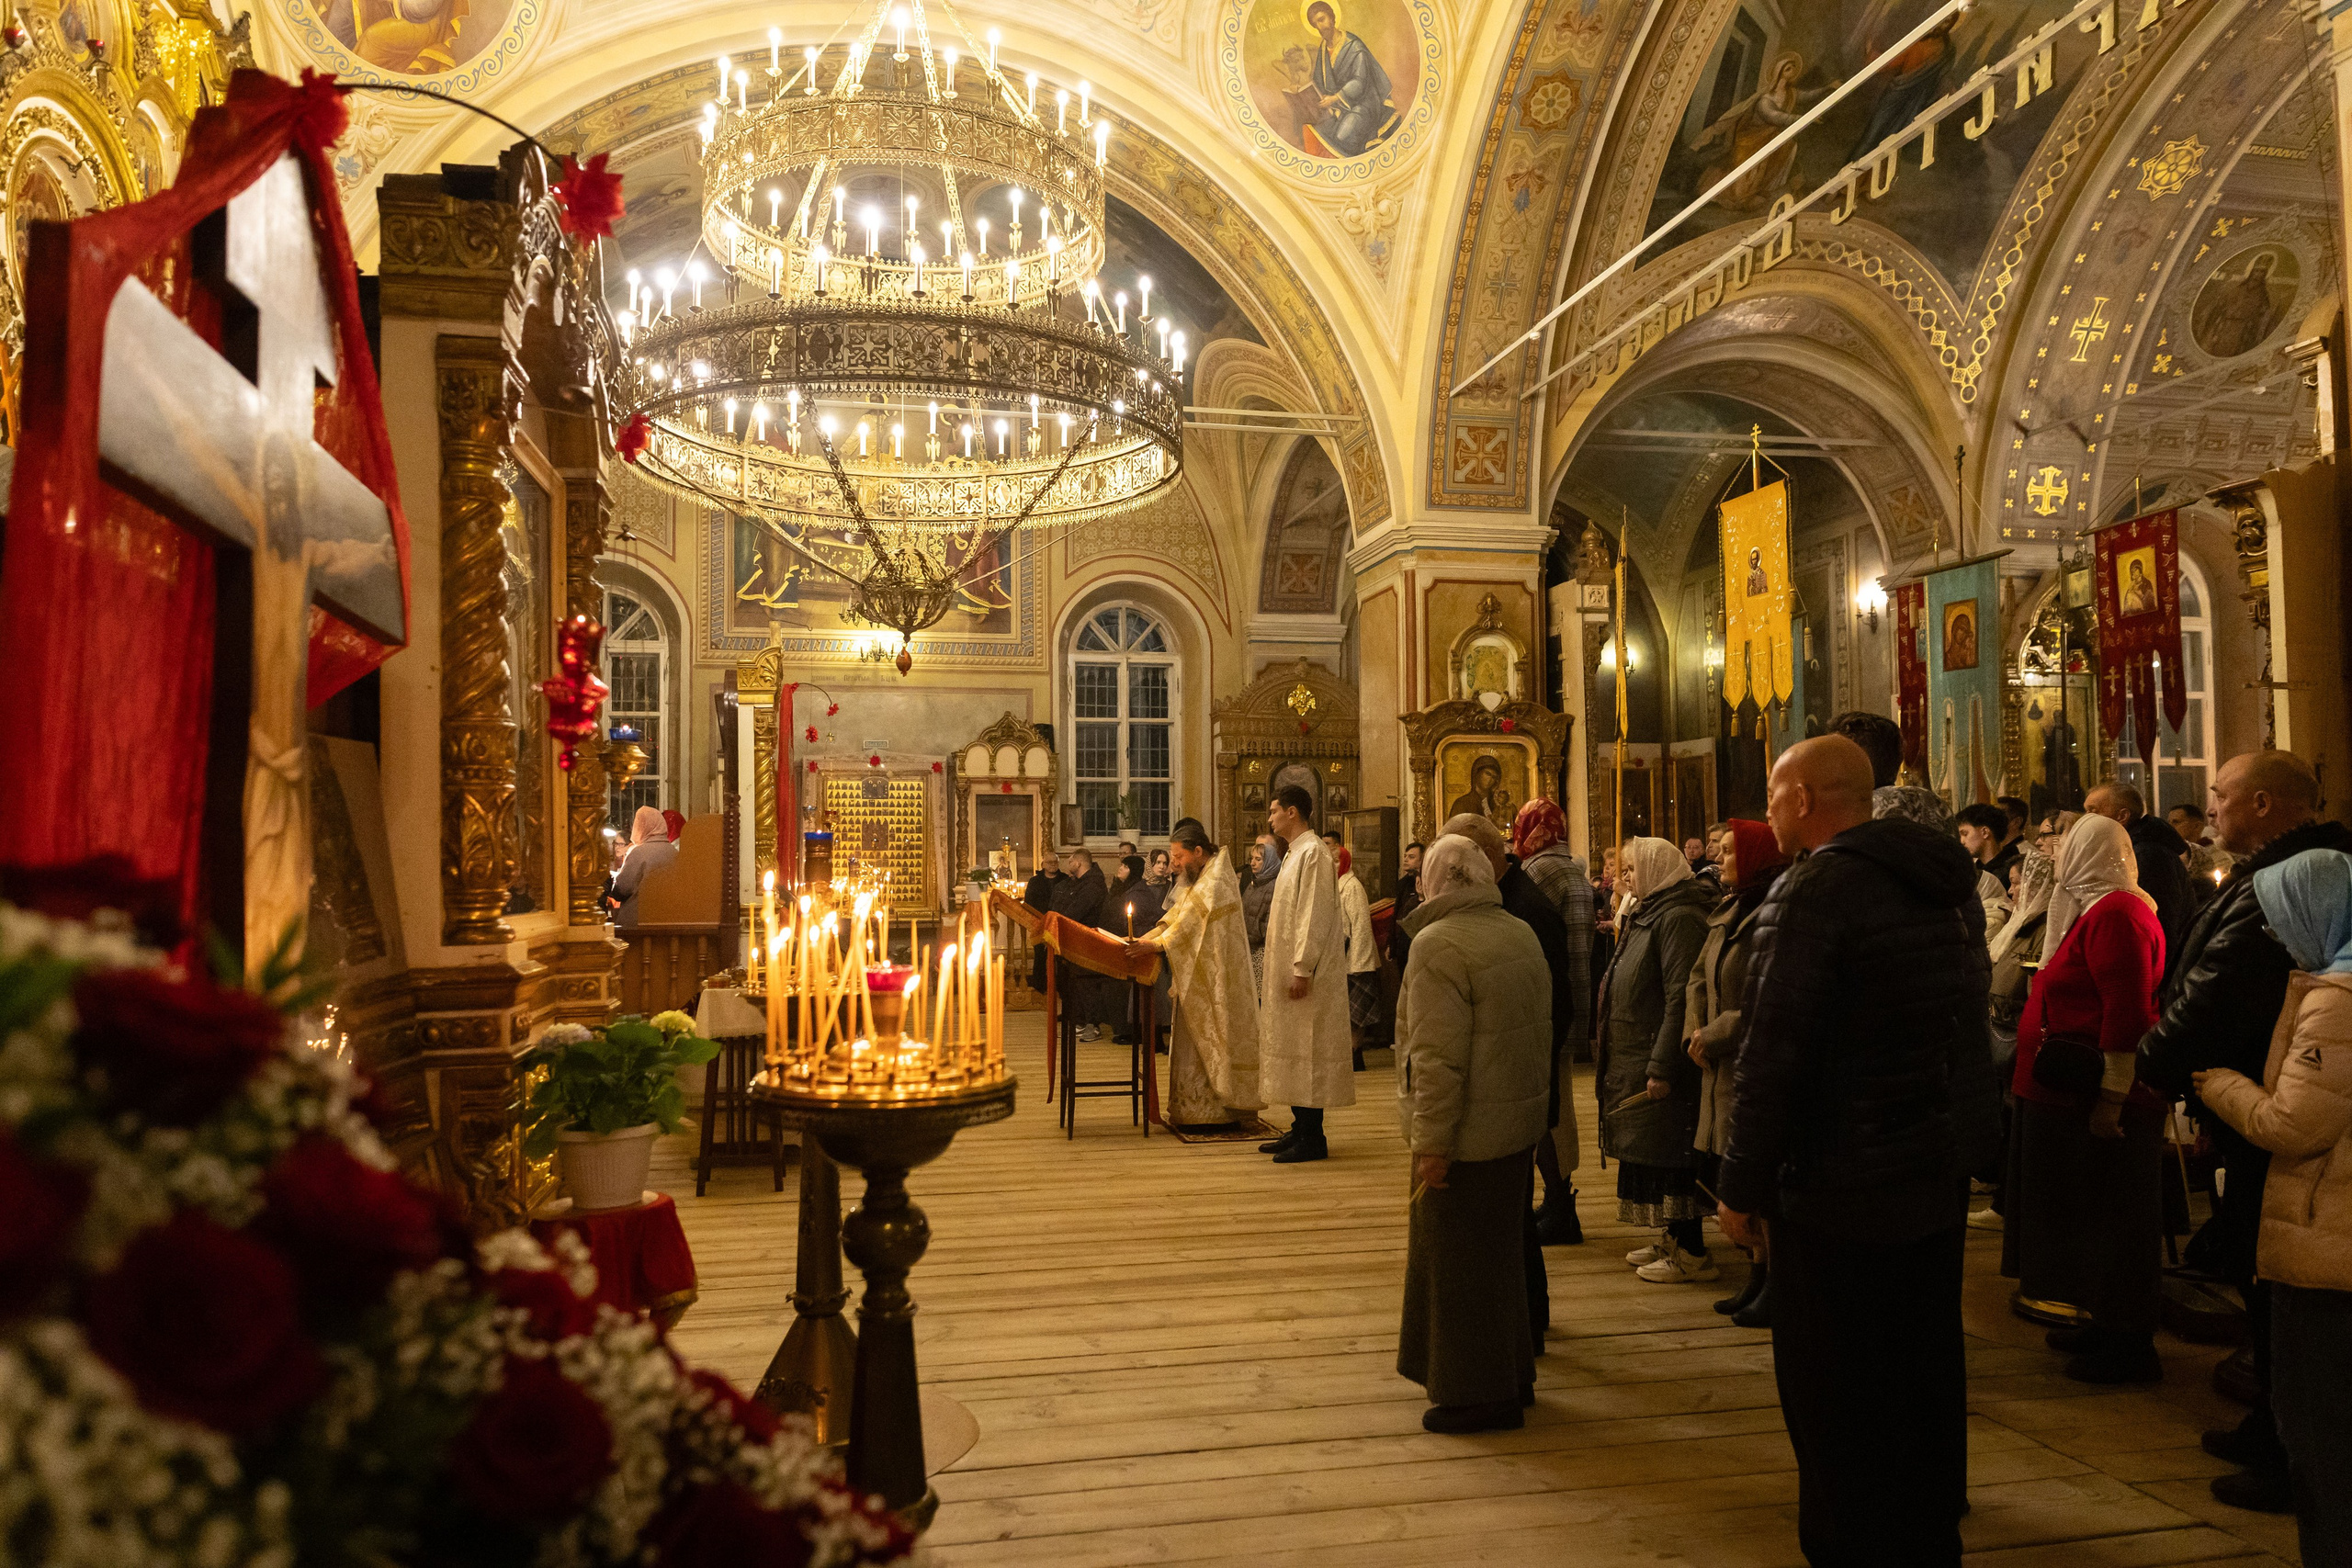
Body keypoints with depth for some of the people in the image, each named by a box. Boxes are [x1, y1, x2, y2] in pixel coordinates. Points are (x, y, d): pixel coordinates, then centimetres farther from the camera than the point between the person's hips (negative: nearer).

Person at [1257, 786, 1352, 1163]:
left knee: (1306, 1051, -6)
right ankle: (1301, 1129, 18)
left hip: (1306, 975, -10)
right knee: (1294, 1049, 12)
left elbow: (1315, 916, -20)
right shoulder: (1294, 853, 16)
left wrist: (1302, 969, -22)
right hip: (1287, 970, 10)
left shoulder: (1313, 853, -14)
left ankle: (1312, 1139, -1)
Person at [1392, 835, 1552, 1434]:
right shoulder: (1521, 934, 8)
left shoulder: (1438, 944, -18)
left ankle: (1478, 1394, 14)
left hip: (1465, 1133, -9)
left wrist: (1431, 1141, -18)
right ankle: (1511, 1378, 32)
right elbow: (1541, 1032, 15)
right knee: (1499, 1255, 20)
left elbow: (1437, 1057, -22)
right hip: (1519, 1122, 9)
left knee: (1462, 1262, 4)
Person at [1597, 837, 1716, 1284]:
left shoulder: (1679, 919, -16)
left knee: (1669, 1158, -4)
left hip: (1662, 1064, -10)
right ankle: (1671, 1239, 25)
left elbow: (1681, 996, -24)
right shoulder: (1645, 916, 17)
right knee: (1652, 1152, 15)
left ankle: (1692, 1254, 4)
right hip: (1636, 1059, 10)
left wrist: (1662, 1066, -26)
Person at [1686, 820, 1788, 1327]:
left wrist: (1714, 1036, -16)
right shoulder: (1728, 913, 12)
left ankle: (1776, 1290, 13)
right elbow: (1699, 977, 16)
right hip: (1723, 1069, 9)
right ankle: (1758, 1281, 28)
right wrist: (1695, 1032, 0)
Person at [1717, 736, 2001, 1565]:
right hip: (1940, 1179, 9)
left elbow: (1773, 1053, -23)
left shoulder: (1815, 890, -19)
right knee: (1926, 1371, 20)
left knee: (1834, 1386, 4)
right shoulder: (1948, 883, 9)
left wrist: (1743, 1185, -15)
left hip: (1840, 1186, -9)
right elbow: (1966, 1024, 17)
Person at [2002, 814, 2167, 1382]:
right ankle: (2107, 1323, 28)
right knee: (2089, 1214, 17)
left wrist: (2113, 1097, -25)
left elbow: (2128, 1013, -25)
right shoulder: (2099, 909, 15)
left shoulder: (2116, 914, -17)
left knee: (2109, 1221, -1)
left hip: (2101, 1102, -10)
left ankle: (2130, 1346, 8)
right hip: (2075, 1096, 10)